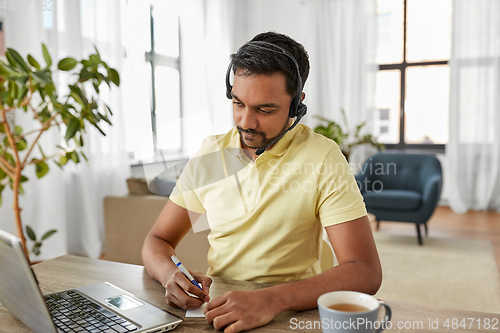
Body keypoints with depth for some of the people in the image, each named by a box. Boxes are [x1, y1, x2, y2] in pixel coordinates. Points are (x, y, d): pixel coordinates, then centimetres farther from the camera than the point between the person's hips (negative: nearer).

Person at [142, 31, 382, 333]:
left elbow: (365, 273, -18)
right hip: (216, 308, 3)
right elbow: (158, 241, 5)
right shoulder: (209, 155, 0)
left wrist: (272, 300, -33)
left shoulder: (324, 159, -12)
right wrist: (171, 274, -18)